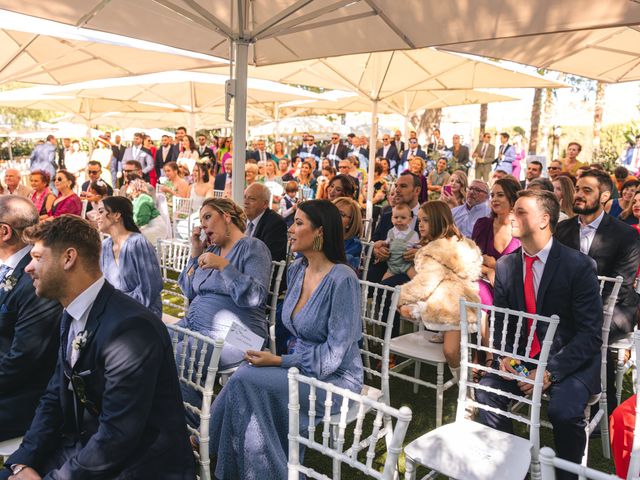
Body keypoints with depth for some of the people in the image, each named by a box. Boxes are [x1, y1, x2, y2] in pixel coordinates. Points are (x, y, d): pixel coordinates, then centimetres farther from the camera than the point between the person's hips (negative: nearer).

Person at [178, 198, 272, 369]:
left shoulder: (253, 247, -5)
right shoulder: (212, 249, 19)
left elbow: (256, 297, -18)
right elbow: (189, 292, 16)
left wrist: (223, 266, -24)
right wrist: (195, 252, 10)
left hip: (229, 335, -7)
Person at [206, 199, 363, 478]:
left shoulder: (342, 279, -21)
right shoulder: (296, 270, 4)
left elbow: (334, 354, -20)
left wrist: (279, 361, -19)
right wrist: (282, 359, 1)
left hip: (333, 377, -6)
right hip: (300, 365, 7)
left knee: (247, 380, -24)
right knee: (244, 379, -22)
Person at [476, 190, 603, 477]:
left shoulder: (579, 265, -13)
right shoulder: (505, 265, 2)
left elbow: (590, 334, -15)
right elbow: (499, 320, 7)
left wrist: (550, 371, -24)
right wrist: (504, 355, -13)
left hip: (571, 360, -4)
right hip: (523, 356, 4)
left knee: (564, 409, -29)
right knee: (486, 390, -18)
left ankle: (567, 472, 3)